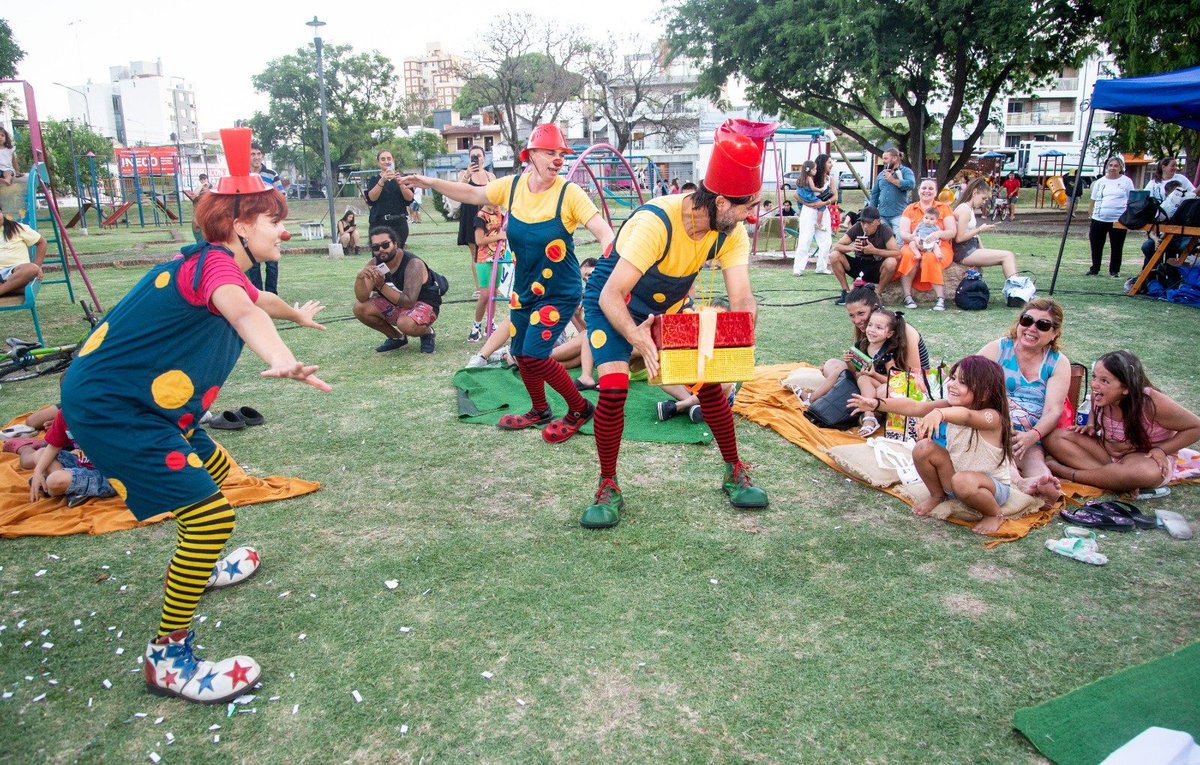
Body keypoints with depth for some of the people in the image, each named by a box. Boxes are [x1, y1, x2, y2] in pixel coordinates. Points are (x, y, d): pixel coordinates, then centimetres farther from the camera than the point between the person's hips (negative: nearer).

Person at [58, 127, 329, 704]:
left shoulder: (220, 266, 12)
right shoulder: (214, 263, -19)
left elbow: (256, 299, 38)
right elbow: (243, 313, -44)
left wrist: (298, 314, 58)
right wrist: (282, 362, -65)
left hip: (143, 405, 11)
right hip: (107, 408, -11)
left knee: (213, 468, 28)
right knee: (210, 513, -17)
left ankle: (196, 568, 51)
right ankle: (168, 658, -2)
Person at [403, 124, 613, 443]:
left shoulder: (569, 193, -17)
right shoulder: (512, 187, -4)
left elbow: (602, 231, -25)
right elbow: (472, 194, 12)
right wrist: (431, 182, 11)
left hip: (559, 292, -6)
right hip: (523, 289, 6)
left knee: (533, 356, -13)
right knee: (520, 354, 15)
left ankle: (580, 409, 9)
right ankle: (539, 411, 39)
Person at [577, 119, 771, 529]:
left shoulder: (732, 232, -19)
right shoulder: (656, 222, -37)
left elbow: (742, 300, -24)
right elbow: (611, 296, -39)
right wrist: (637, 338, -55)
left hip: (670, 306, 5)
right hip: (614, 303, -5)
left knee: (708, 383, -2)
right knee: (613, 388, -20)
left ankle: (735, 472, 19)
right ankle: (608, 489, -1)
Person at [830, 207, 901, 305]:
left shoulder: (884, 230, -15)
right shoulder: (857, 227, -9)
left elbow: (897, 254, -23)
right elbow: (836, 246, -12)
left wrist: (874, 250, -30)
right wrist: (851, 248, -32)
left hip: (877, 270, -3)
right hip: (859, 266, 3)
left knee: (891, 262, -34)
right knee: (835, 256, -18)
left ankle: (878, 294, -11)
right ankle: (846, 292, -6)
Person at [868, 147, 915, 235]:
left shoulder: (905, 171, 2)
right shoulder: (881, 174, 16)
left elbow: (911, 184, -18)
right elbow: (874, 194, 18)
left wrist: (892, 180, -12)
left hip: (898, 215, -5)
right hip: (882, 215, 5)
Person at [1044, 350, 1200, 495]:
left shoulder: (1152, 403, -25)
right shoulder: (1099, 396, -13)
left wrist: (1161, 450, -22)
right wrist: (1091, 427, -10)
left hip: (1146, 459, -4)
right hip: (1109, 450, 5)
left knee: (1147, 473, -43)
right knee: (1054, 437, -18)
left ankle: (1066, 472, -28)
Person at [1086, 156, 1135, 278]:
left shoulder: (1126, 181, 4)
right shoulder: (1100, 182, 11)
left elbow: (1131, 201, 5)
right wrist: (1091, 211, 7)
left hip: (1118, 220, -2)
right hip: (1099, 219, 2)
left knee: (1116, 247, 3)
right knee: (1096, 245, 7)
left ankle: (1114, 270, 13)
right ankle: (1095, 269, 19)